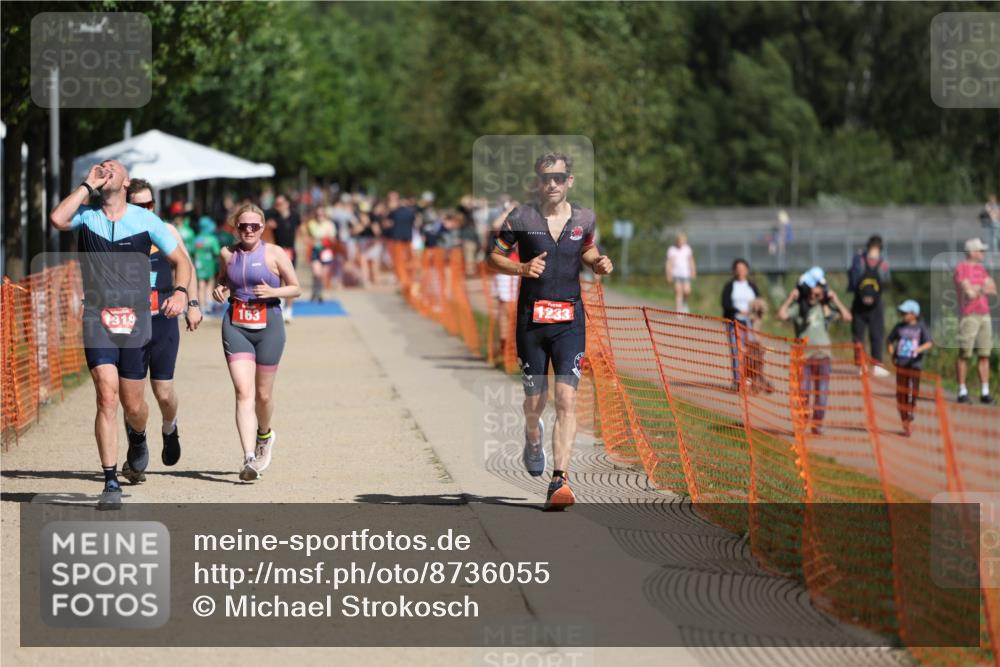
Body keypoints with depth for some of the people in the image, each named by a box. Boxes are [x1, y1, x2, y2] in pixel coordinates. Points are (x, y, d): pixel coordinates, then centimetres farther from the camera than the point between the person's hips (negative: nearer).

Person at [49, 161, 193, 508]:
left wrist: (180, 291, -12)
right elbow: (58, 219, -17)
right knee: (106, 396, -14)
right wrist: (87, 185, -8)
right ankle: (111, 482, -10)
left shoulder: (146, 220, 5)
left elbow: (180, 260, 8)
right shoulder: (86, 215, 6)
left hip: (136, 322, 0)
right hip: (97, 320, 0)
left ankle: (137, 436, 43)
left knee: (133, 405, 5)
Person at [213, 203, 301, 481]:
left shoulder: (274, 254, -1)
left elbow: (296, 288, 4)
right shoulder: (228, 254, 6)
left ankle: (264, 435, 42)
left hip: (268, 326, -1)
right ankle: (249, 458, -19)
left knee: (263, 394, 9)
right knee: (243, 392, -13)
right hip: (236, 326, 1)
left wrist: (273, 291, -14)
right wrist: (219, 291, 1)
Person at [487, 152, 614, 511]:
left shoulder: (584, 219, 5)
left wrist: (598, 264, 2)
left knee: (566, 399, -13)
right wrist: (522, 268, -13)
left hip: (570, 320, 0)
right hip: (531, 319, 0)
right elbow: (494, 256, 6)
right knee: (534, 402, 8)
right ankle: (533, 439, 45)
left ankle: (559, 480, -17)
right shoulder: (521, 218, -2)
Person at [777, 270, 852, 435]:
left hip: (823, 355, 2)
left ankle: (817, 425, 16)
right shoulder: (798, 307, -3)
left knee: (821, 393, 4)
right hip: (803, 355, -2)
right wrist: (790, 297, -15)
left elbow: (847, 317, -2)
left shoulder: (826, 308, 4)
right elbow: (781, 315, -19)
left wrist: (835, 300, -3)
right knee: (803, 392, -5)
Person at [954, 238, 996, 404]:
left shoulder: (981, 269, 16)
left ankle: (985, 393, 4)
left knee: (985, 355, 3)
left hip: (984, 315, 7)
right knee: (964, 354, -4)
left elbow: (993, 290, 6)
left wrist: (976, 289, -11)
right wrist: (983, 288, -2)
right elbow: (969, 293, -17)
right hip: (968, 315, -7)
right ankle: (962, 392, 3)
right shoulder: (961, 268, -7)